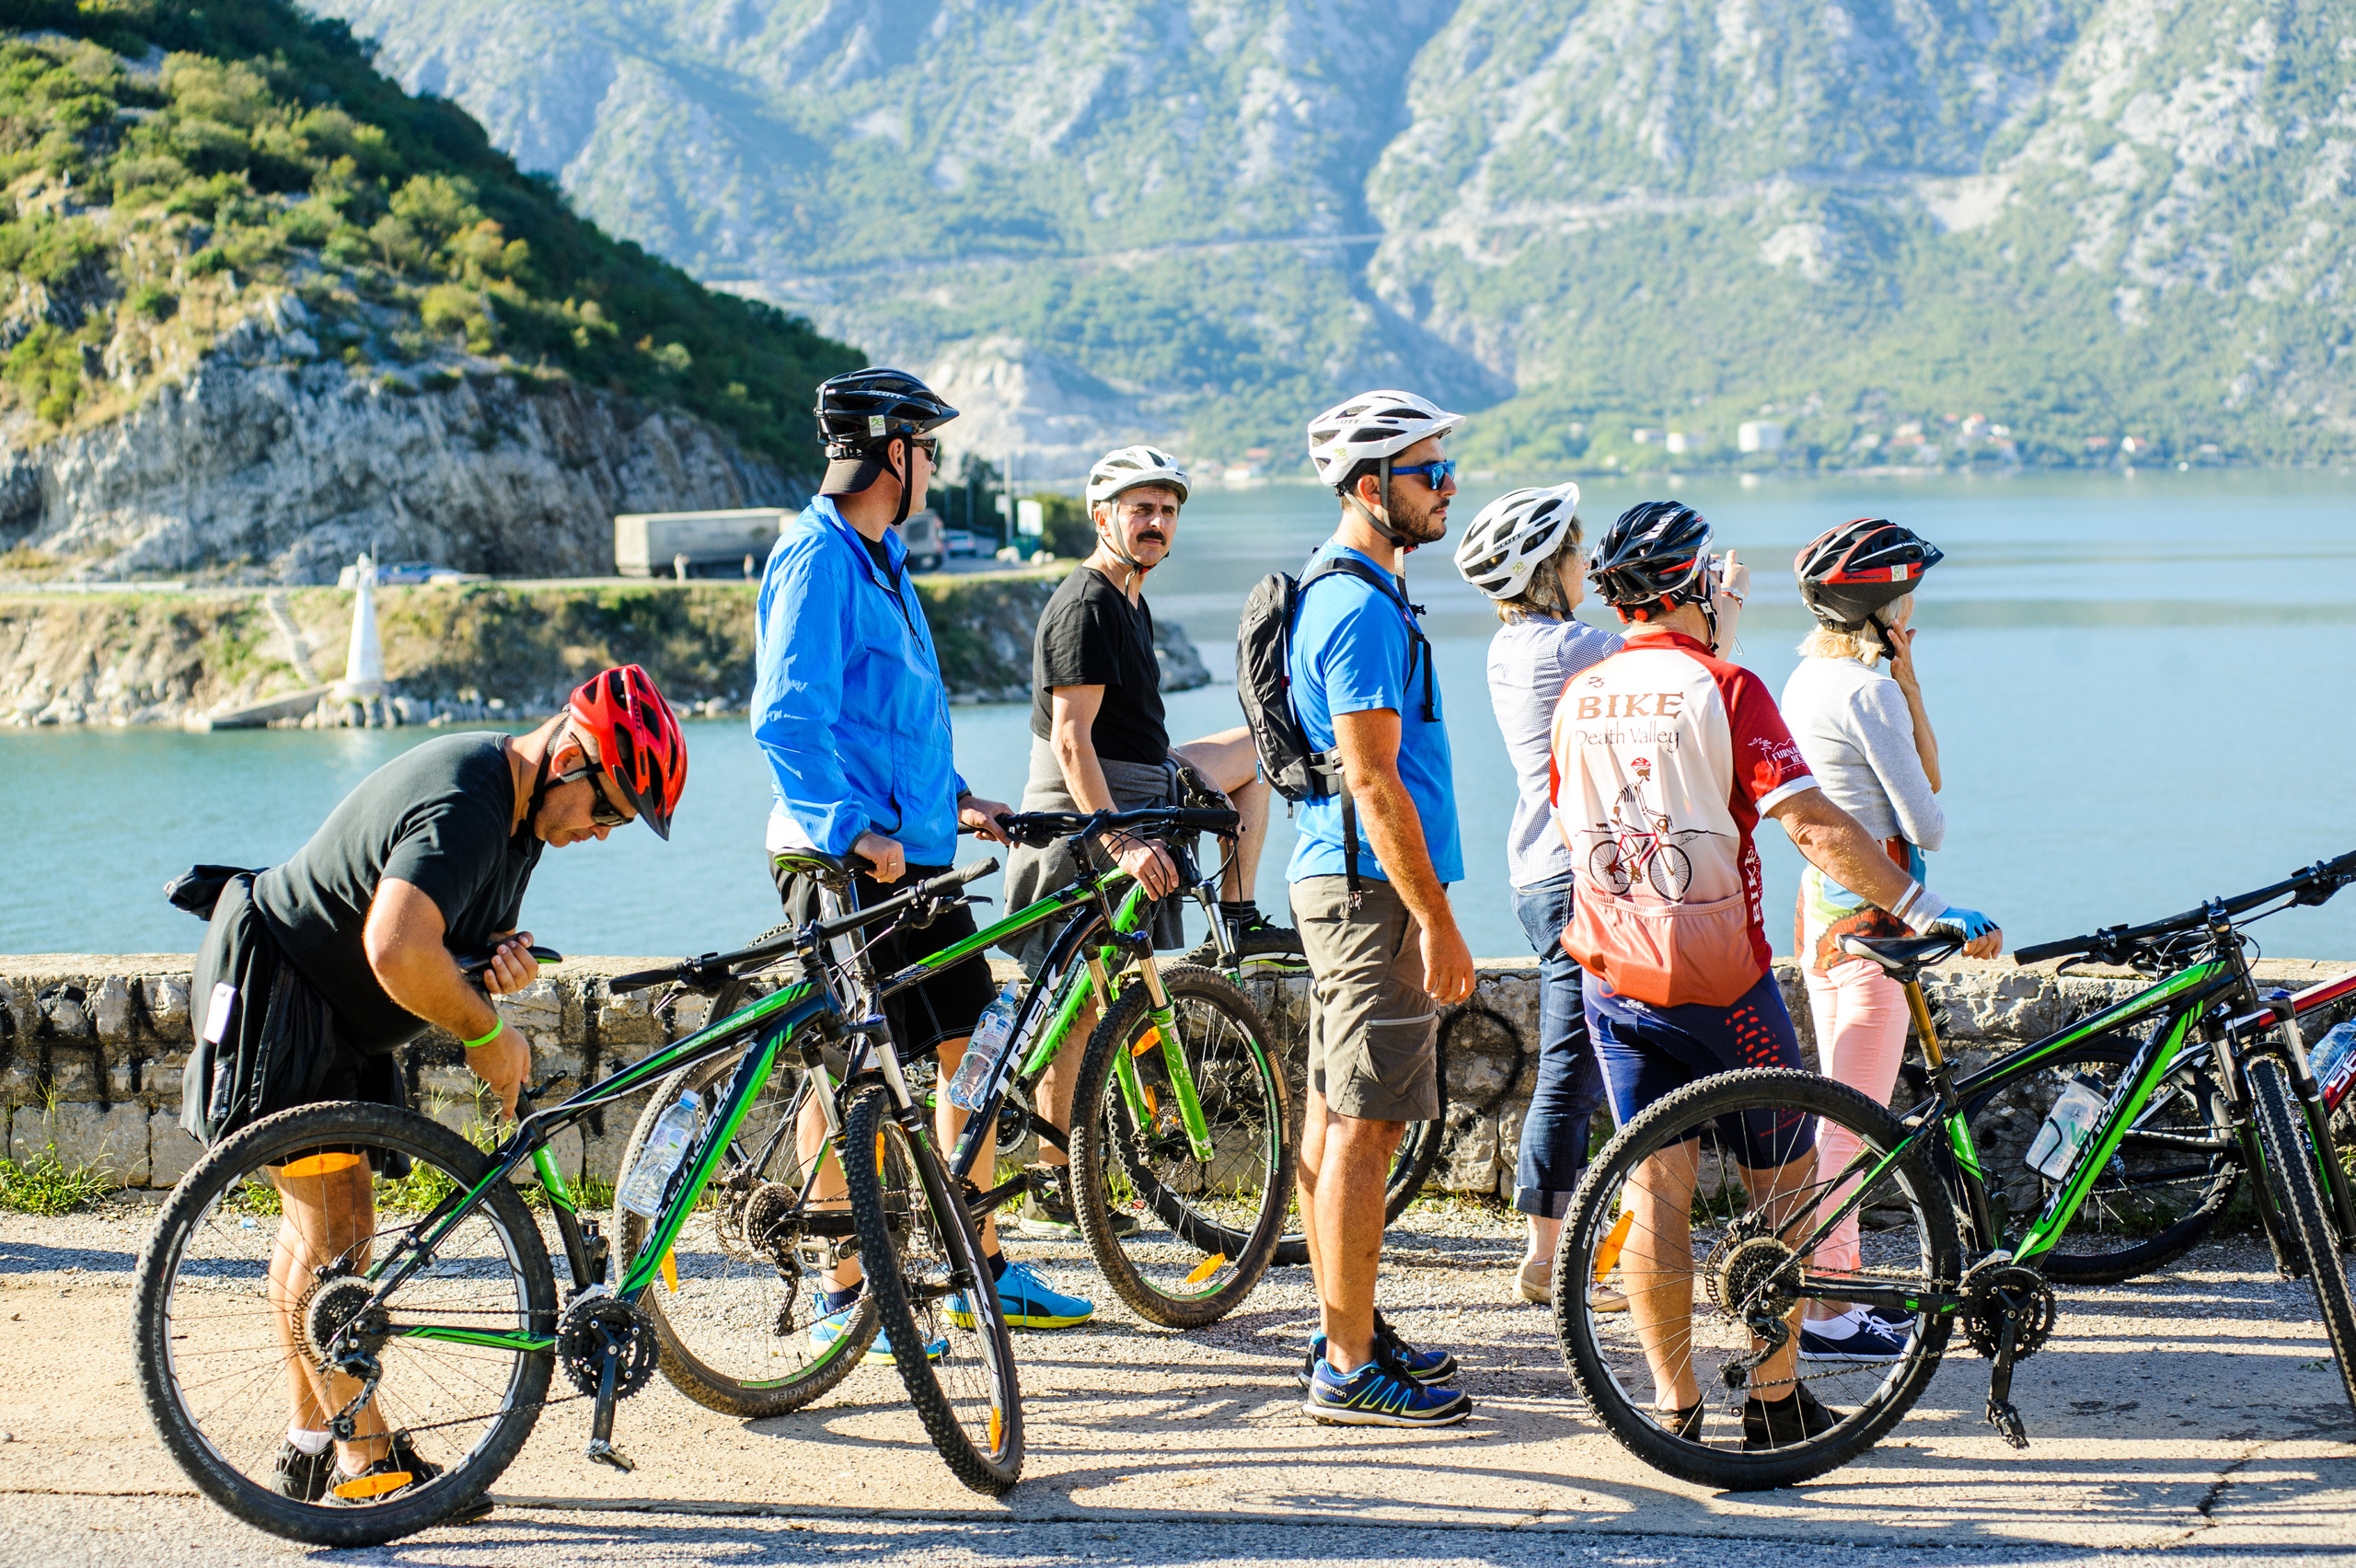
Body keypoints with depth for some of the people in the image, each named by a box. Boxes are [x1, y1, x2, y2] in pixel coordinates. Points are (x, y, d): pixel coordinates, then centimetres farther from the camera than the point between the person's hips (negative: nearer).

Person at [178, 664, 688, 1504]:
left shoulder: (520, 810, 3)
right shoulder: (461, 806, -30)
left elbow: (452, 943, 12)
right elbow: (396, 951, -44)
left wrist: (500, 959, -12)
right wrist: (486, 1034, -29)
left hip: (339, 1023, 11)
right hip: (271, 992, -11)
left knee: (335, 1222, 13)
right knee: (326, 1230, -11)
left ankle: (310, 1446, 21)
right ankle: (368, 1457, -8)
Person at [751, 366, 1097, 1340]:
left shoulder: (882, 555, 17)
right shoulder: (819, 557, -14)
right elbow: (787, 720, -22)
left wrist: (956, 798, 17)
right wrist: (853, 828, -29)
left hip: (914, 853, 10)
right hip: (846, 860, -10)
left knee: (970, 1045, 11)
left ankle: (986, 1272, 20)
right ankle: (841, 1298, 6)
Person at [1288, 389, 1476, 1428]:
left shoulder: (1337, 589, 16)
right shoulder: (1364, 608, -17)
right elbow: (1373, 778, -22)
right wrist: (1437, 921, -21)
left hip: (1338, 879, 11)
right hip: (1375, 887, -11)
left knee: (1334, 1113, 14)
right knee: (1365, 1126, -8)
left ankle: (1342, 1335, 23)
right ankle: (1352, 1369, -5)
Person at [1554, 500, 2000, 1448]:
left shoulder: (1578, 697, 6)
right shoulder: (1722, 689, -12)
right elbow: (1812, 825, -20)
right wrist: (1926, 912, -20)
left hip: (1613, 974, 5)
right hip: (1719, 978, -5)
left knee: (1655, 1187, 8)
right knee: (1782, 1181, 8)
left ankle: (1672, 1403, 7)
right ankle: (1774, 1398, 10)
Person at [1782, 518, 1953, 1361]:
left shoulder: (1806, 680, 12)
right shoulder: (1868, 693, -17)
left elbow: (1927, 773, 13)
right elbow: (1927, 825, -14)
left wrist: (1907, 676, 4)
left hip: (1820, 905, 10)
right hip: (1872, 912, -10)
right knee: (1852, 1125, -6)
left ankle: (1838, 1296, 22)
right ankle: (1827, 1314, -2)